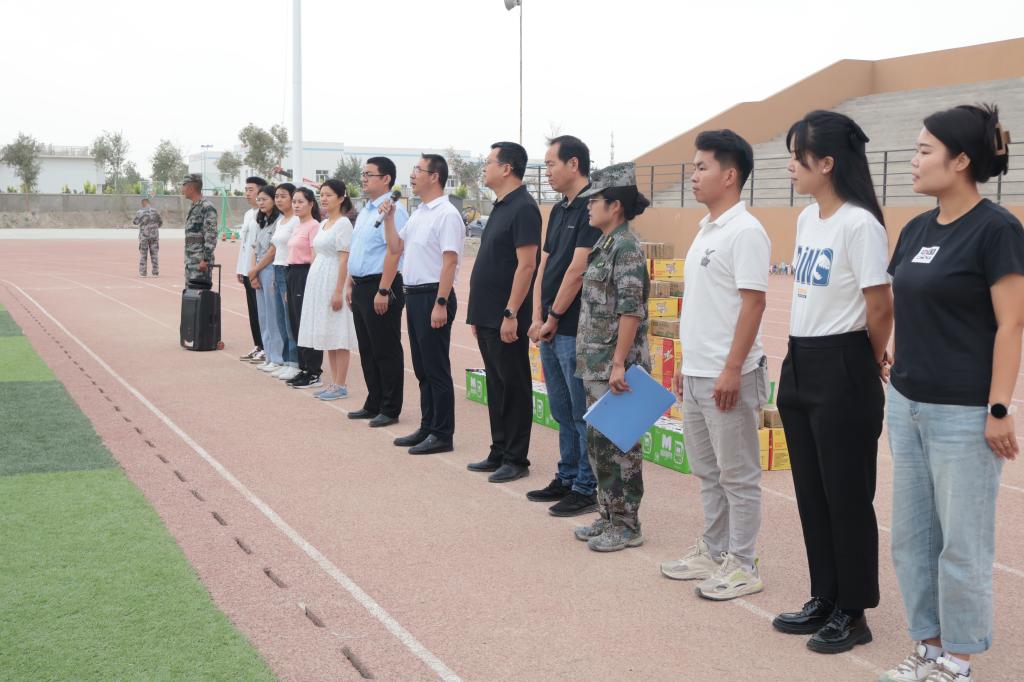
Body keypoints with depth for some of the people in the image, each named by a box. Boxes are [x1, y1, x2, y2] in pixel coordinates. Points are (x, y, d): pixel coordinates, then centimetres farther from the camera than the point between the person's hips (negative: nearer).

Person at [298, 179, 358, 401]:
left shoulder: (343, 224, -11)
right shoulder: (324, 224, 14)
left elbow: (344, 260, -16)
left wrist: (338, 291, -20)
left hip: (333, 281, -9)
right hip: (318, 282, 9)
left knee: (338, 336, -4)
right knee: (327, 334, 11)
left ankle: (340, 385, 0)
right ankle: (332, 382, 17)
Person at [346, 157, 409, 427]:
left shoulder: (392, 210, -14)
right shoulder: (365, 211, 16)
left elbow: (393, 252, -21)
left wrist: (383, 291, -24)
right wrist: (351, 285, 18)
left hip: (381, 287, -10)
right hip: (361, 287, 10)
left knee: (386, 352, -2)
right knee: (367, 351, 14)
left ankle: (389, 410, 6)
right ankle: (373, 405, 23)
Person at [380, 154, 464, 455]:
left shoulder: (446, 215, -14)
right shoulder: (418, 214, 15)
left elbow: (449, 262, -19)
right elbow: (395, 247, 22)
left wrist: (440, 304, -23)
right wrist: (388, 218, 8)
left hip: (433, 295, -9)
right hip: (414, 294, 9)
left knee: (437, 370, -3)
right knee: (422, 368, 14)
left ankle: (442, 435, 4)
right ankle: (427, 428, 23)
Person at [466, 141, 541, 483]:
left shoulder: (523, 208, -14)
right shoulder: (501, 207, 15)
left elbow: (526, 265, -20)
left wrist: (511, 314, -22)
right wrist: (477, 313, 18)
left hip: (506, 319, -10)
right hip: (487, 317, 10)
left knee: (514, 388, -1)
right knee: (496, 386, 15)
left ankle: (516, 459, 6)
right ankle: (499, 452, 23)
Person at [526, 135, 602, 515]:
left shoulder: (591, 208, -14)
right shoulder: (559, 210, 15)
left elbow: (577, 270, -18)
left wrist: (553, 319, -11)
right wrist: (538, 319, 4)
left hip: (574, 330, -9)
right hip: (550, 330, 9)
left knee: (583, 413, -1)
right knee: (562, 412, 16)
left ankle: (587, 489, 7)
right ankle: (567, 479, 26)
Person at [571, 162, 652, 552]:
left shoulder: (626, 246, -14)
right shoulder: (605, 245, 14)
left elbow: (631, 309, -20)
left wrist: (619, 363, -23)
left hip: (615, 364, -10)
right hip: (595, 363, 10)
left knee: (618, 442, -2)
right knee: (598, 440, 14)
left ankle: (627, 524, 7)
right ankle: (608, 515, 23)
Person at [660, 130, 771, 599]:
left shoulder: (745, 232, -15)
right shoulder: (706, 230, 14)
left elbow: (753, 303, -20)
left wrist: (732, 369, -22)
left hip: (726, 377, -9)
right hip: (696, 374, 9)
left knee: (737, 475, 2)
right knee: (708, 472, 18)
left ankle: (742, 566, 11)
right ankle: (713, 551, 29)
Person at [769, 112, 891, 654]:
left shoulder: (859, 224, -17)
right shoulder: (806, 219, 10)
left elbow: (881, 308, -14)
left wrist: (872, 363, 0)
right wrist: (800, 358, 13)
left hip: (842, 370, -9)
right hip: (798, 365, 9)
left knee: (846, 494, 2)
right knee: (811, 491, 14)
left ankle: (853, 613, 15)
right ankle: (824, 599, 27)